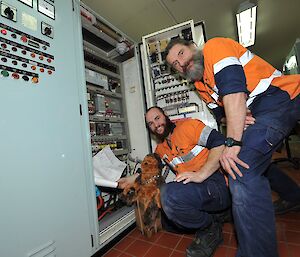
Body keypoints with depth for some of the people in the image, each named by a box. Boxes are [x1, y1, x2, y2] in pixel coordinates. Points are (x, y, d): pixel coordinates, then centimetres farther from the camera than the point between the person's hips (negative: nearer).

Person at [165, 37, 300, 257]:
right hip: (261, 113, 9)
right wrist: (241, 115, -13)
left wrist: (233, 142, -23)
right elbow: (222, 113, 11)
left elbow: (234, 93, -20)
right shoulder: (202, 87, 17)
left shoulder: (214, 47, -6)